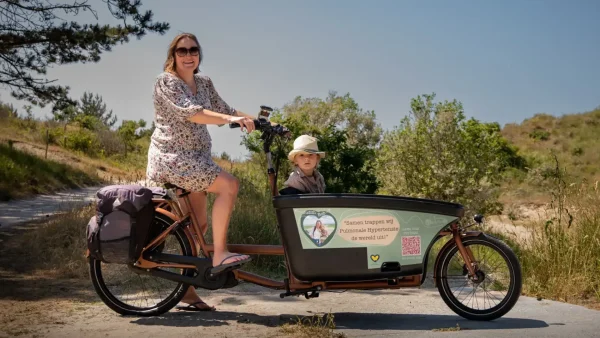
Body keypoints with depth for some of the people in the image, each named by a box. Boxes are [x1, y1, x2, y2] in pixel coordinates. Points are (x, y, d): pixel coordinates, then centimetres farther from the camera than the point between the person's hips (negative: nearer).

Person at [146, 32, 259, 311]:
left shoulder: (204, 83, 14)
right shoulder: (166, 81, -9)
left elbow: (223, 109, 17)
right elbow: (190, 112, -24)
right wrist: (230, 119, -35)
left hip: (197, 158, 8)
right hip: (171, 157, -8)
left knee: (198, 224, 7)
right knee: (229, 185, -24)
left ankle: (187, 289, 16)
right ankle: (220, 254, -19)